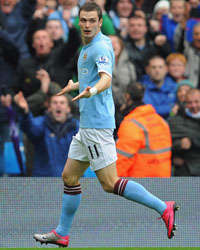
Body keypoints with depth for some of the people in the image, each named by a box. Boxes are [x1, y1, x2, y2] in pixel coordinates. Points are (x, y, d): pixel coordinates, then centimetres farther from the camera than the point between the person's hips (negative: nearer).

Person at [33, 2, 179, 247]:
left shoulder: (101, 47, -13)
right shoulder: (87, 47, 16)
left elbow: (106, 79, -30)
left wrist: (91, 91, -51)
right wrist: (75, 86, 51)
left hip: (98, 124, -10)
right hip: (87, 124, 10)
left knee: (110, 183, -11)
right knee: (69, 177, 13)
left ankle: (163, 208, -10)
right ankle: (61, 234, 20)